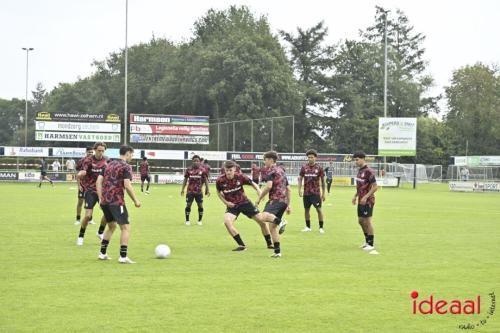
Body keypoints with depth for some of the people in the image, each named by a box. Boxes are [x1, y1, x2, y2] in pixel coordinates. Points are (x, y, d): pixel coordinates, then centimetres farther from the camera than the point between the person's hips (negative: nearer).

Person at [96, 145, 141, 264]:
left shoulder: (109, 164, 17)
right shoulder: (126, 167, -5)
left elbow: (98, 181, 11)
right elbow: (127, 185, -16)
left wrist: (100, 198, 12)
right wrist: (136, 200, -8)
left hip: (104, 201, 8)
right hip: (117, 201, -8)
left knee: (111, 226, 23)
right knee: (125, 227, -3)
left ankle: (102, 253, 23)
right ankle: (123, 257, -11)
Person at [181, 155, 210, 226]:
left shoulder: (202, 170, -1)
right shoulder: (189, 170, 0)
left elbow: (206, 180, 4)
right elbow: (185, 180, 7)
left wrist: (207, 190, 1)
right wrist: (182, 189, 4)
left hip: (199, 191, 0)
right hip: (190, 191, 0)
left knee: (200, 205, 2)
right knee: (188, 205, 1)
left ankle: (200, 220, 17)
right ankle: (187, 220, 14)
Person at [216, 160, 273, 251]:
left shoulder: (240, 177, -16)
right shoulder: (220, 180, -15)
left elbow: (253, 184, -2)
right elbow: (219, 192, 5)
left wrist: (258, 190, -23)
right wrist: (225, 202, -10)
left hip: (244, 202, 0)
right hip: (232, 205, 0)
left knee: (262, 221, 0)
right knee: (227, 221, -29)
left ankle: (269, 244, 23)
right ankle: (241, 245, -20)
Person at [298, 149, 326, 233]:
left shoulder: (319, 168, -3)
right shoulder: (304, 167, 3)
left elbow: (323, 181, 2)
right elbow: (300, 178, 8)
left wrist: (323, 193, 2)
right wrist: (299, 189, -4)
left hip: (316, 192, -3)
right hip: (306, 192, 3)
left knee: (319, 209, -6)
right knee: (306, 209, 8)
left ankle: (321, 227, 1)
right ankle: (308, 227, 20)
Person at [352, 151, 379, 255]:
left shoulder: (369, 171, -18)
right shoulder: (360, 170, 10)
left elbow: (375, 187, -20)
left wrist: (366, 197, -23)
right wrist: (355, 196, 15)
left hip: (367, 201, -9)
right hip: (361, 200, 9)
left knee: (367, 221, -5)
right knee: (361, 221, 14)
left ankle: (371, 245, 3)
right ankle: (368, 241, 27)